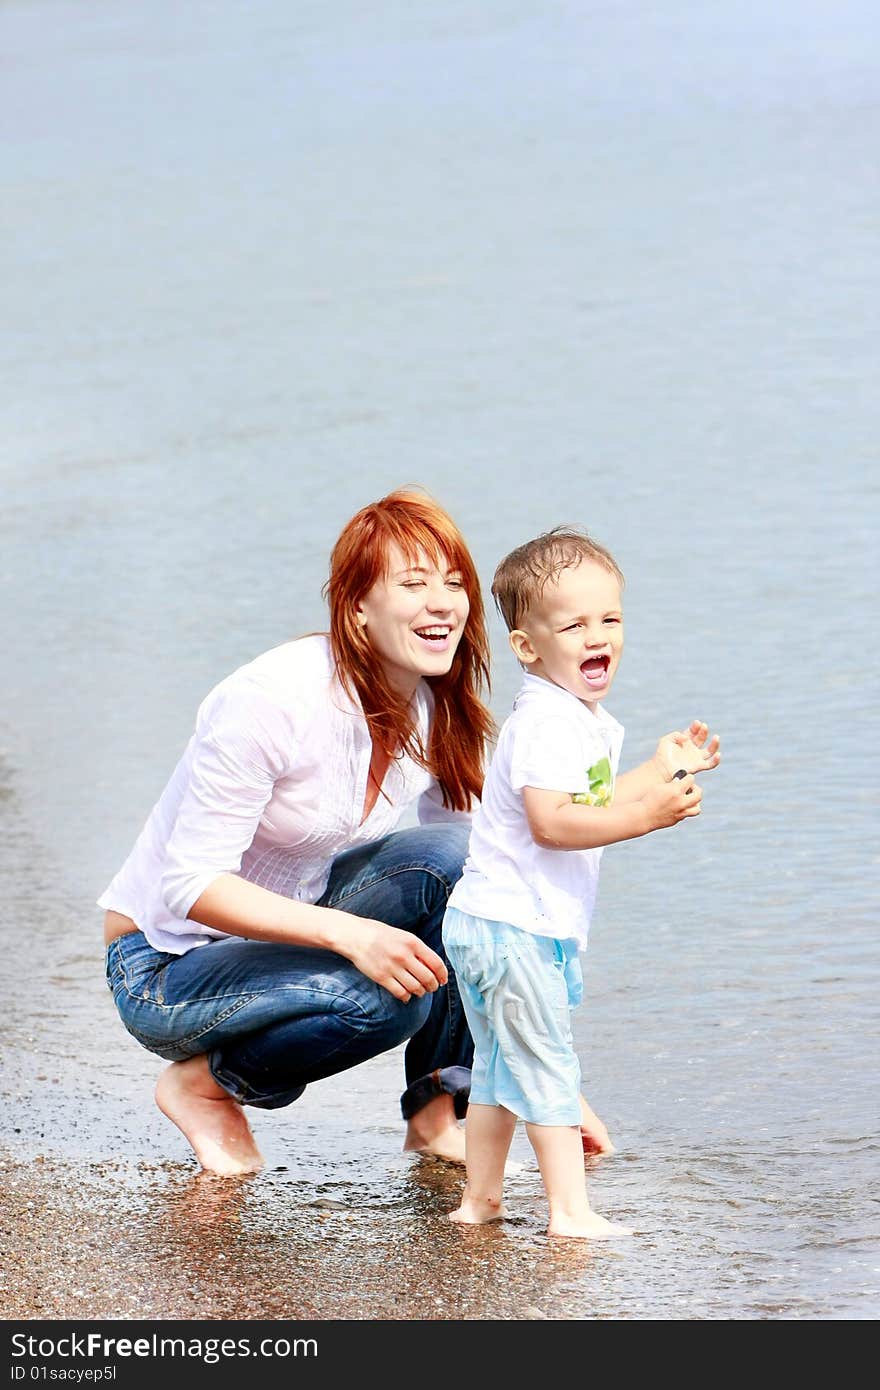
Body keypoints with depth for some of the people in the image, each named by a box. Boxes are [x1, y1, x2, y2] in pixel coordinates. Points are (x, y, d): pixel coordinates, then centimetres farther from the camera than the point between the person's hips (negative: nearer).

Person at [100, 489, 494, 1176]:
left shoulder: (442, 713, -5)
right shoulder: (271, 700, -26)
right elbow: (191, 883, -27)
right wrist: (348, 933, -39)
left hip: (288, 929, 6)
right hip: (165, 973, -6)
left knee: (448, 859, -20)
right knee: (380, 997, -33)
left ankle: (439, 1111, -8)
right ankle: (205, 1081, -6)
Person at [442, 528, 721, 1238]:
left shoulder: (593, 722, 13)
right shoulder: (546, 721, -21)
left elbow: (593, 802, 27)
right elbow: (551, 822, -31)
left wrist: (663, 766, 25)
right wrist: (644, 815, -35)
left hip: (493, 925, 10)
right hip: (512, 927, -10)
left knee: (502, 1067, 18)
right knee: (547, 1066, -7)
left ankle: (480, 1198, 27)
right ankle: (571, 1210, -5)